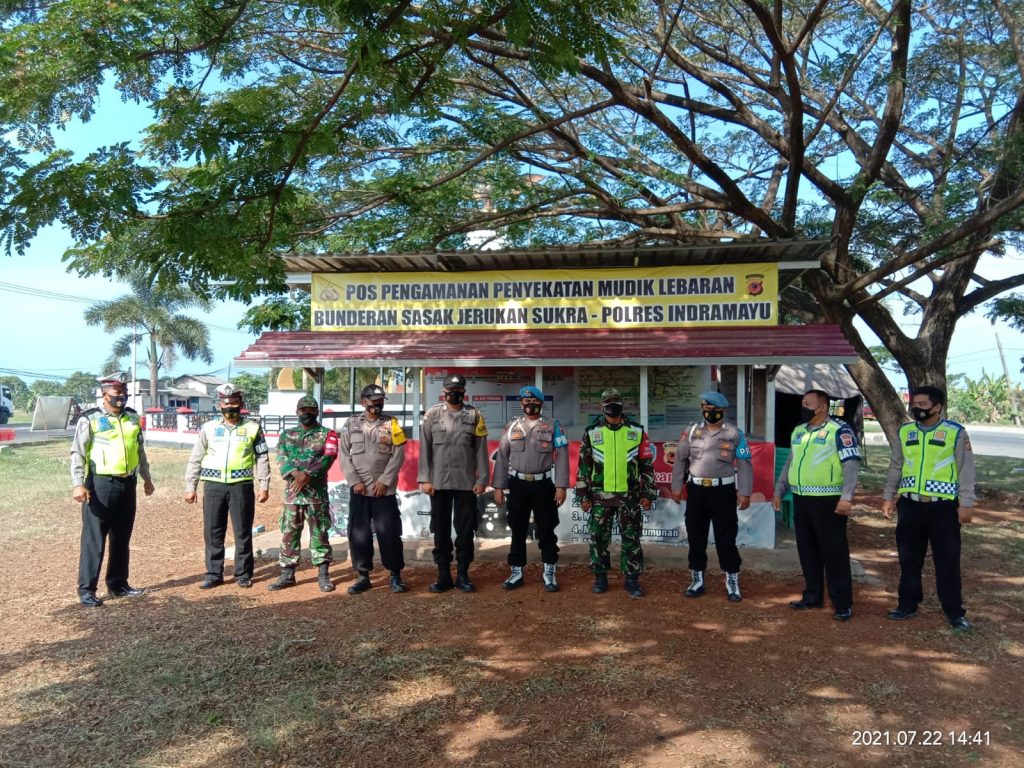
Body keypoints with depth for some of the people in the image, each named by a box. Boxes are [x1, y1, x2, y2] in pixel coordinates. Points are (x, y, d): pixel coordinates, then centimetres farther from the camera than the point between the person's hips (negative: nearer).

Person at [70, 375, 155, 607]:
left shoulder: (133, 418, 10)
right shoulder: (90, 420, -7)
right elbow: (78, 454, -11)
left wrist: (146, 477, 23)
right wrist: (78, 484, -20)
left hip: (128, 483, 6)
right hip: (101, 483, -6)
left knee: (122, 538, 13)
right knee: (94, 538, -2)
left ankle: (118, 584, 24)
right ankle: (86, 589, 6)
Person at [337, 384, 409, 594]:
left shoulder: (391, 424, 4)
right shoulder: (351, 424, 6)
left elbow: (398, 455, -2)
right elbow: (344, 455, 2)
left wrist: (384, 481, -10)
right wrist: (354, 482, -7)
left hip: (384, 489, -1)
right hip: (358, 489, 1)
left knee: (389, 532, -1)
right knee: (358, 533, 5)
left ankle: (395, 575, 11)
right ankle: (363, 576, 16)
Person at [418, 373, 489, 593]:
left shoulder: (474, 415, 3)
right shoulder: (432, 414, 2)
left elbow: (481, 449, 2)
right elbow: (424, 448, 1)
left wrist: (482, 479, -2)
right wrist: (424, 479, -5)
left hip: (466, 482, 0)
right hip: (439, 482, 0)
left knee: (465, 530, 5)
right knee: (440, 530, 8)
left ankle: (463, 574, 16)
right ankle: (443, 575, 17)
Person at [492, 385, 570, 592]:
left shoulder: (553, 427, 1)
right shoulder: (511, 427, 5)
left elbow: (561, 457, -3)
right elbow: (502, 458, 6)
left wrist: (561, 486, -10)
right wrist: (498, 487, 1)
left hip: (544, 484, -1)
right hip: (518, 484, 2)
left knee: (546, 530, 4)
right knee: (518, 531, 8)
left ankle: (549, 574, 16)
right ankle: (516, 573, 18)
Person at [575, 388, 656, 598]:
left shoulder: (637, 431, 2)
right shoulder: (592, 432, 2)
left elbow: (647, 464, 4)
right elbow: (583, 465, 4)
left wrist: (648, 494, 1)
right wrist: (583, 495, 1)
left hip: (629, 495, 0)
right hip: (600, 495, 0)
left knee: (631, 539, 5)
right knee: (598, 537, 7)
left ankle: (632, 579, 16)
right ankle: (600, 577, 20)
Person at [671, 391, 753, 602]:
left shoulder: (735, 433, -3)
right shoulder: (692, 431, 3)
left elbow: (744, 464, -3)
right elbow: (680, 459, 8)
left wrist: (745, 492, -8)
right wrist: (677, 486, 5)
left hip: (723, 490, -3)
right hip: (696, 490, 3)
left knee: (726, 537, 2)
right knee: (695, 536, 9)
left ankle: (732, 583, 14)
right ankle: (697, 581, 22)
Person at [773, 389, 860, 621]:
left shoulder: (839, 430, -9)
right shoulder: (798, 432, 14)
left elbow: (851, 464, -16)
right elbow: (790, 464, 22)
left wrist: (846, 497, -24)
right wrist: (779, 491, 19)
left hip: (828, 501, -7)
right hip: (801, 500, 7)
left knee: (834, 553, -1)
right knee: (807, 552, 13)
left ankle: (843, 604, 7)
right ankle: (812, 596, 25)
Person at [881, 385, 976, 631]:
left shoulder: (956, 432, -5)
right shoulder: (905, 432, 6)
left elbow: (966, 470, -4)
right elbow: (896, 466, 14)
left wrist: (966, 503, -8)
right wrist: (888, 496, 12)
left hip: (943, 506, -4)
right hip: (910, 504, 4)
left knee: (948, 561, 3)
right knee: (909, 559, 12)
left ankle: (955, 612, 16)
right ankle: (908, 604, 25)